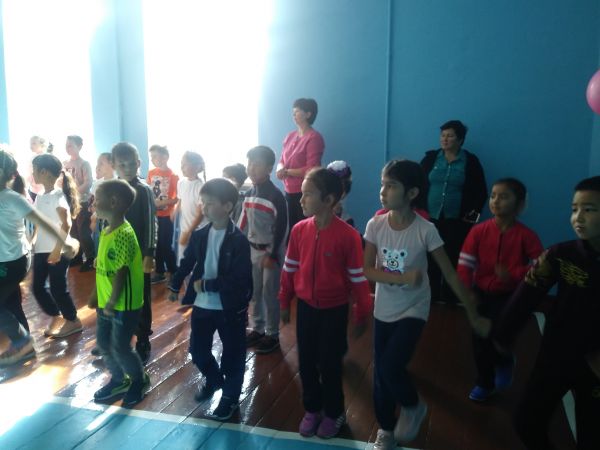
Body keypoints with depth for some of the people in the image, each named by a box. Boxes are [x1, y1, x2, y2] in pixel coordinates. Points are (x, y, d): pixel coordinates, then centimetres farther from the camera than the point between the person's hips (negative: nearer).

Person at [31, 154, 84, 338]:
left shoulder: (58, 195, -14)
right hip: (40, 250, 8)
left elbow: (66, 224, -23)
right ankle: (56, 316, 28)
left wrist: (58, 249, -25)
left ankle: (73, 321, 18)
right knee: (37, 287, 10)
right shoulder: (39, 196, 9)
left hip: (56, 251, -8)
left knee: (58, 288, 0)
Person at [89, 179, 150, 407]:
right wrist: (97, 294, 17)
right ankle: (119, 380, 41)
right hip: (106, 302, 9)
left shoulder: (123, 235, -26)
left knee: (120, 348, 4)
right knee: (103, 343, 19)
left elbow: (121, 273, -24)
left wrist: (112, 303, -17)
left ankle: (139, 381, 29)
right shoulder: (106, 231, 5)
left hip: (123, 305, -9)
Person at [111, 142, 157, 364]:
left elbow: (150, 223, -12)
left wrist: (149, 254, -17)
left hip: (138, 254, -5)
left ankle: (143, 344, 18)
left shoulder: (144, 190, -10)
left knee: (140, 300, 6)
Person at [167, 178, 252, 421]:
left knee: (232, 355, 11)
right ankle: (214, 380, 47)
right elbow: (187, 262, 13)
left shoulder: (239, 240, -18)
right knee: (197, 350, 19)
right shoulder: (199, 235, -1)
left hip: (230, 308, -5)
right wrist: (175, 286, 17)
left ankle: (230, 397, 33)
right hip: (202, 305, 5)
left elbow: (238, 279, -22)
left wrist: (206, 285, -20)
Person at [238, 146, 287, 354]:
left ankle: (272, 335, 15)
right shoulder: (248, 194, 5)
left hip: (271, 251, -7)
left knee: (270, 293, 2)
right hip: (253, 249, 7)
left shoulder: (276, 196, -17)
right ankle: (257, 329, 28)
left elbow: (281, 228, -16)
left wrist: (273, 255, -16)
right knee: (254, 292, 14)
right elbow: (244, 223, 12)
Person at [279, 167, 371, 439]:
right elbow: (289, 269, 5)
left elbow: (358, 278, -12)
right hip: (305, 308, 4)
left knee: (330, 364, 10)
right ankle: (312, 409, 37)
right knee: (306, 362, 15)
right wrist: (285, 303, 10)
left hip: (334, 310, -4)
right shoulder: (299, 230, -6)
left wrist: (361, 315, -6)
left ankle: (334, 413, 34)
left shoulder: (348, 235, -19)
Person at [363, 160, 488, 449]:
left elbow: (450, 274, -12)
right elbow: (367, 270, -8)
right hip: (383, 311, 3)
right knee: (380, 374, 11)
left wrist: (473, 315, -9)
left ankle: (413, 406, 20)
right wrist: (403, 278, -24)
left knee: (391, 367, -15)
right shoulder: (375, 225, -10)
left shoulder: (425, 230, -18)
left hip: (413, 311, -3)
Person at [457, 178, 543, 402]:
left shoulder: (526, 235, -11)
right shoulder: (479, 230, -7)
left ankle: (504, 363, 21)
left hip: (510, 296, -2)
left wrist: (513, 274, -28)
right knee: (479, 340, 9)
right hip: (481, 293, 3)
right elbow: (465, 264, -9)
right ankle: (485, 383, 32)